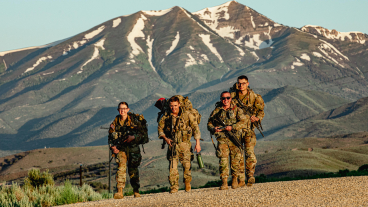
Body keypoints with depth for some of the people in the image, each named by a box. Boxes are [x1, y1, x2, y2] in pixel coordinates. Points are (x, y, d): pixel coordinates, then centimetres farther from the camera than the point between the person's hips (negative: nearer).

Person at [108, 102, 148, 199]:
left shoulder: (134, 120, -4)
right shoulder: (115, 122, 5)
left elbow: (144, 133, -4)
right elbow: (111, 137, 12)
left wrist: (133, 137, -17)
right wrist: (113, 147, -4)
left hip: (133, 148, -1)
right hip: (120, 148, 1)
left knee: (133, 169, 5)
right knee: (121, 168, -16)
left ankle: (136, 191, 21)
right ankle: (119, 192, -24)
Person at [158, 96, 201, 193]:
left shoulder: (187, 115, -2)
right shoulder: (166, 117, 3)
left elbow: (195, 128, 1)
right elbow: (160, 128, 14)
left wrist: (197, 143, -3)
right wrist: (165, 138, -3)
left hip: (185, 144, -1)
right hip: (172, 144, 1)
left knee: (186, 165, -3)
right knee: (172, 166, -7)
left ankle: (187, 182, 23)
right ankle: (174, 187, 0)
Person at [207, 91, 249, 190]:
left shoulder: (236, 110, 4)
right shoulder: (216, 111, 10)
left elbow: (244, 121, -7)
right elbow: (209, 123, 16)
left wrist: (232, 127, -18)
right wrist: (213, 129, -7)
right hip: (222, 140, 0)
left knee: (235, 160, 1)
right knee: (223, 160, -11)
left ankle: (235, 179, 23)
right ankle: (224, 182, -12)